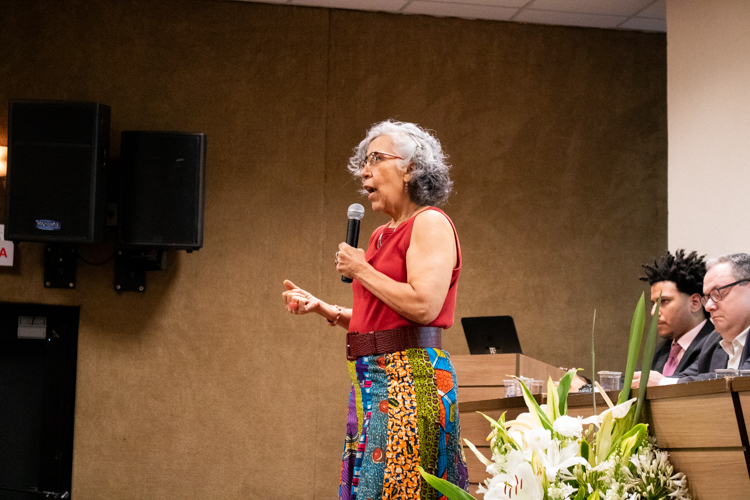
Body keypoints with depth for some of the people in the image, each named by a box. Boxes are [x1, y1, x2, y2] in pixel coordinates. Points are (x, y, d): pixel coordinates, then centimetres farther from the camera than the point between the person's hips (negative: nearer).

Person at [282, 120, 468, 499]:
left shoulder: (430, 223, -6)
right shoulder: (381, 235, 19)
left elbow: (423, 306, -20)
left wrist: (360, 270, -9)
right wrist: (321, 308, 12)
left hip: (409, 379, -9)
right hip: (372, 380, 9)